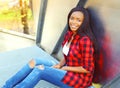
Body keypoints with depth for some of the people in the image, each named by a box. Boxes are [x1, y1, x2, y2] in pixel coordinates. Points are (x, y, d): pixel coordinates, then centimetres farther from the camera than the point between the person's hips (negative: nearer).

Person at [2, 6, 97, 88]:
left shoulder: (85, 40, -23)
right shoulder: (69, 34, 3)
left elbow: (87, 69, -20)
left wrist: (65, 68, -14)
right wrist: (59, 65, -7)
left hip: (80, 77, -8)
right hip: (67, 69, 8)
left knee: (40, 70, -20)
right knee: (35, 62, -6)